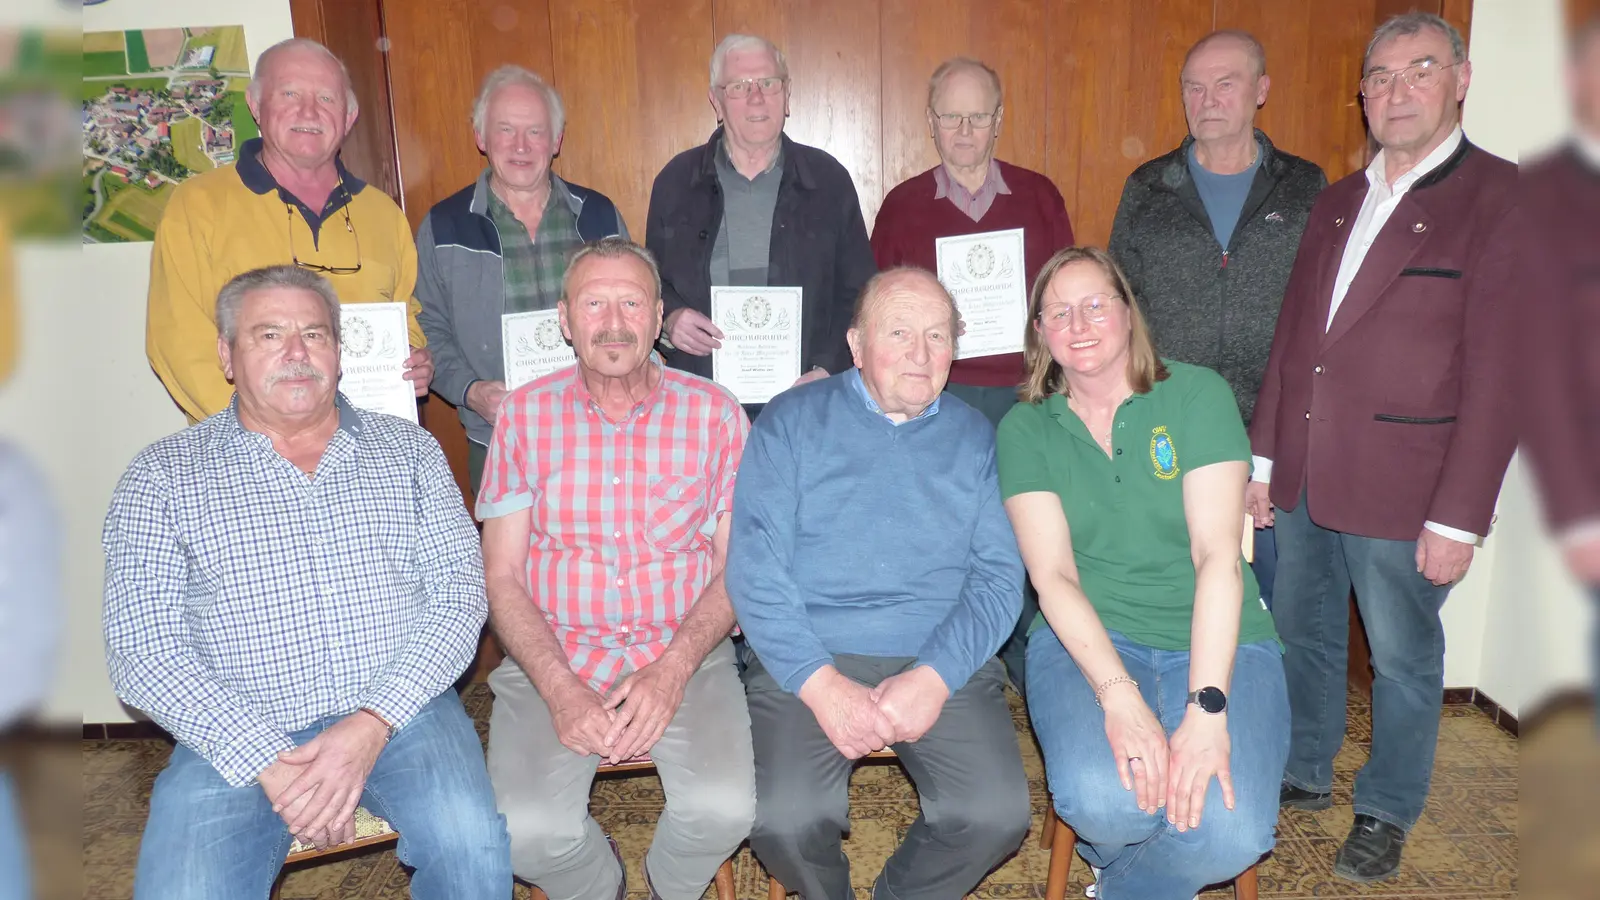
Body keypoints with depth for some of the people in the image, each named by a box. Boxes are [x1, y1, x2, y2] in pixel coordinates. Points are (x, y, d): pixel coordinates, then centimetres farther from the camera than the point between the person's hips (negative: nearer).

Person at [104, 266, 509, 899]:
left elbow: (458, 594, 1)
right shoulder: (163, 474, 6)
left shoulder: (407, 449, 10)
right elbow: (143, 651, -2)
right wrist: (269, 762, -14)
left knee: (472, 845, -27)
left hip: (397, 711, 0)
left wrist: (373, 724, -13)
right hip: (236, 737, 0)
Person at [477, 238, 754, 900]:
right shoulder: (525, 414, 3)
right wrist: (562, 689, -13)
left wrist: (673, 670, -14)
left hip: (683, 652, 0)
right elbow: (502, 578, 1)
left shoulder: (714, 413, 1)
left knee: (724, 809, -24)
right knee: (527, 831, -23)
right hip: (552, 653, 1)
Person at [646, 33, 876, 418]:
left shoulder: (828, 179, 3)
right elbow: (651, 282, 13)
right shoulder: (676, 180, 5)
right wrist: (670, 316, -9)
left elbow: (856, 294, 4)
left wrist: (829, 369, -9)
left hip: (805, 399, 0)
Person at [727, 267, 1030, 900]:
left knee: (997, 816, -20)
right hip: (808, 659, -1)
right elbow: (754, 570, -4)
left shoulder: (974, 436, 11)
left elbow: (1000, 579, 2)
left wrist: (936, 676, -14)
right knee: (783, 822, -23)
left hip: (943, 663, 2)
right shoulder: (791, 422, 4)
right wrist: (821, 684, -15)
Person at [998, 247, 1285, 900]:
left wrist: (1207, 710, -22)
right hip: (1086, 638, 0)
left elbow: (1217, 554, -11)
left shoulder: (1197, 394, -1)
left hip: (1216, 642, 0)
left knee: (1233, 833, -25)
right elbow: (1053, 575, -8)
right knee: (1101, 802, -29)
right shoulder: (1024, 430, 3)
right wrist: (1120, 697, -23)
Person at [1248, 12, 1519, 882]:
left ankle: (1385, 813, 31)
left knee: (1404, 661, 11)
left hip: (1400, 488, -5)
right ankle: (1304, 774, 40)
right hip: (1302, 481, 6)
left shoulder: (1501, 200, -8)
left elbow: (1497, 375, -13)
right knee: (1302, 638, 19)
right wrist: (1263, 457, 9)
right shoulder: (1335, 204, 11)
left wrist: (1459, 516, -15)